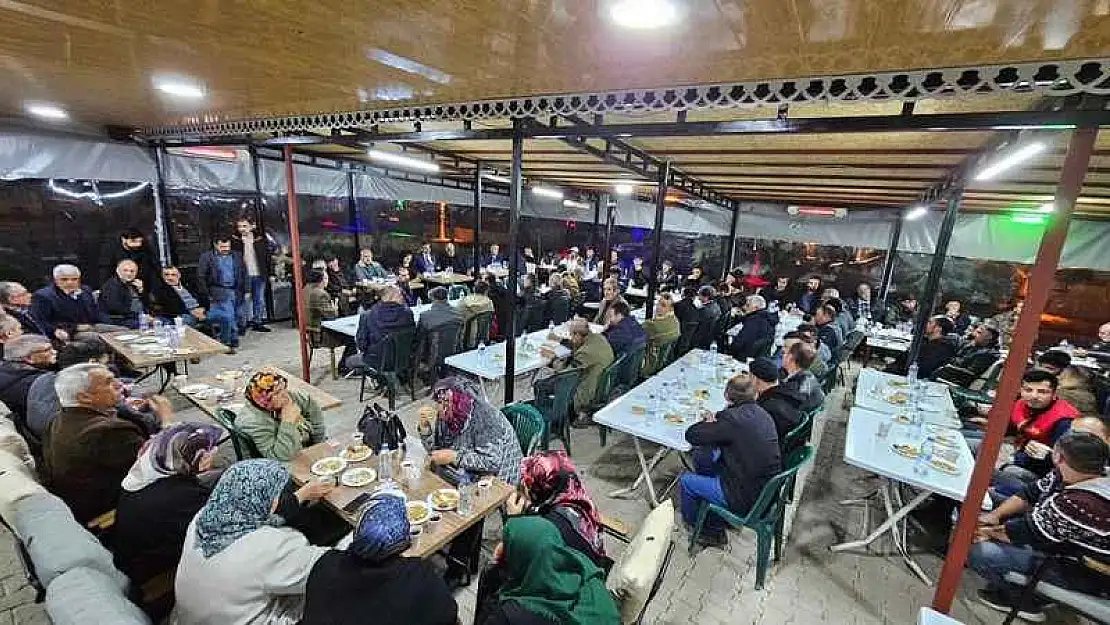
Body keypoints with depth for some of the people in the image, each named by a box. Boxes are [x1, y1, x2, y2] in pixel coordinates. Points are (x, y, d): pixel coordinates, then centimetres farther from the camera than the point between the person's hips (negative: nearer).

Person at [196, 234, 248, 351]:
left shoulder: (237, 256, 12)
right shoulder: (206, 257, 2)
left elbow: (244, 275, 15)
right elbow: (201, 277, 0)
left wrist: (245, 291, 9)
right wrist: (206, 295, -5)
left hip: (236, 292, 4)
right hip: (220, 292, -4)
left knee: (235, 318, 8)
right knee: (227, 317, -13)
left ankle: (233, 342, 20)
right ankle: (227, 343, 1)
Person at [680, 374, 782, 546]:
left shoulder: (732, 418, -24)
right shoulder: (763, 414, 0)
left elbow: (691, 436, -15)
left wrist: (707, 422, 3)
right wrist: (715, 423, 5)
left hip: (746, 499, -8)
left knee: (685, 480, 10)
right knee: (704, 456, 20)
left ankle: (693, 524, 38)